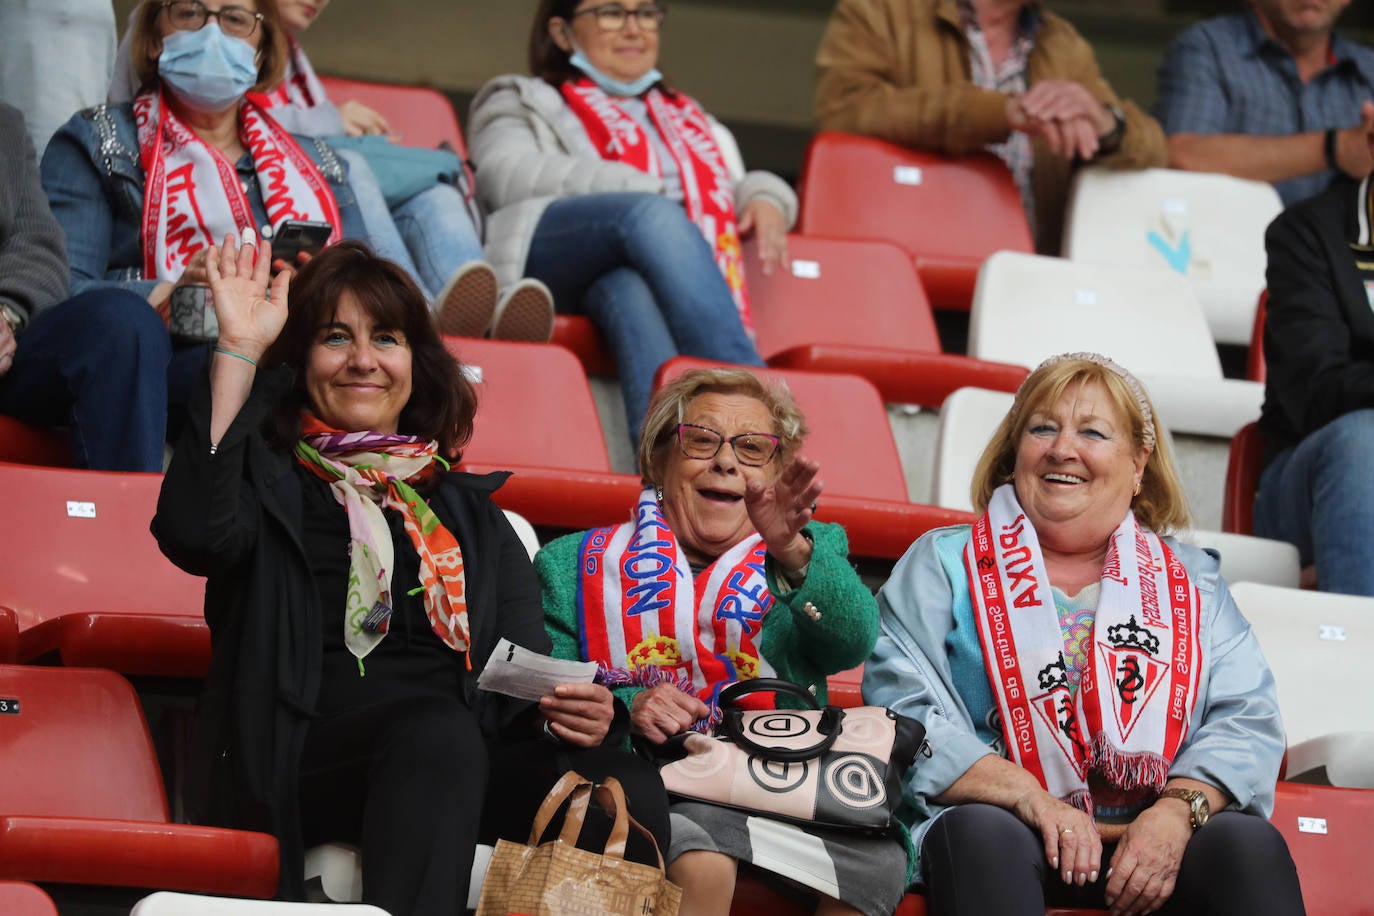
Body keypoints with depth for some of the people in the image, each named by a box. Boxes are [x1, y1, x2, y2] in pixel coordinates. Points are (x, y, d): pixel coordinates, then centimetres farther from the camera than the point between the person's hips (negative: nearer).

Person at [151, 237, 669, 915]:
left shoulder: (470, 511, 28)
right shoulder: (269, 478, 18)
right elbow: (195, 531, -7)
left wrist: (571, 711, -6)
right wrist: (237, 350, -3)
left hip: (468, 767, 4)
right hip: (295, 762, -3)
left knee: (633, 792, -28)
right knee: (439, 729, -39)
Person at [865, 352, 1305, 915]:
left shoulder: (1190, 579, 20)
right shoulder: (942, 566, 14)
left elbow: (1245, 720, 7)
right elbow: (904, 710, -1)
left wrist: (1177, 811, -15)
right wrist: (1031, 800, -17)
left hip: (1156, 843, 2)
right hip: (1007, 831, -1)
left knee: (1249, 843, -30)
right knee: (980, 831, -37)